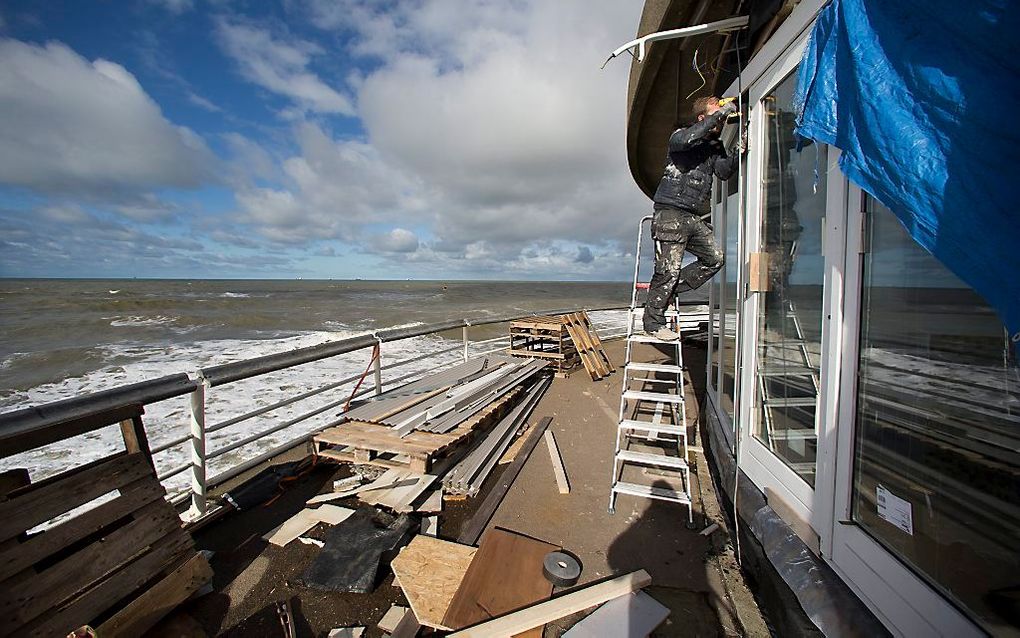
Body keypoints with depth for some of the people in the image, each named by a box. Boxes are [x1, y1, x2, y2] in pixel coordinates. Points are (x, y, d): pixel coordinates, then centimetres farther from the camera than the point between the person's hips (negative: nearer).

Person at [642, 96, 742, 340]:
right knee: (669, 268, -10)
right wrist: (719, 114, -18)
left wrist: (738, 153, -9)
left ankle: (669, 289, 13)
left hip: (694, 217, 8)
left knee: (715, 257, 5)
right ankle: (653, 321, 0)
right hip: (670, 213, -8)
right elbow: (685, 140, -24)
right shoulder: (680, 135, 1)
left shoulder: (715, 146, 20)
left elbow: (723, 172, 6)